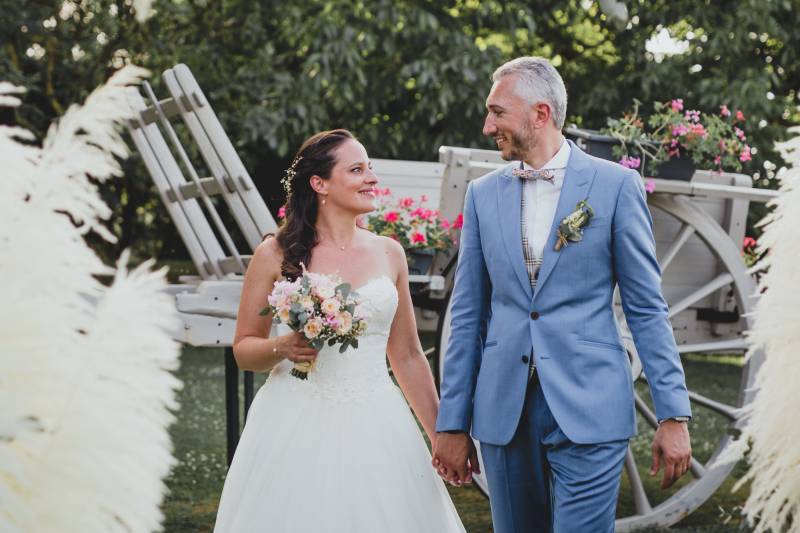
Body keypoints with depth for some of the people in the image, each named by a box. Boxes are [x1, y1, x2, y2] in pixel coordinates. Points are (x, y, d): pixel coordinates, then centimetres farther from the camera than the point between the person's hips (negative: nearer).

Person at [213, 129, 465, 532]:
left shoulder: (389, 253, 7)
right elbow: (244, 349, 5)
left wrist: (440, 436, 12)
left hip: (375, 423, 3)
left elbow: (407, 356, 13)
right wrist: (283, 348, -16)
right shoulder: (276, 255, -1)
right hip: (297, 424, -2)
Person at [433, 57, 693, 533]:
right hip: (503, 412, 4)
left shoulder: (616, 184, -2)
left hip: (589, 410, -3)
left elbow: (647, 308, 0)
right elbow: (468, 315, 10)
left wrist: (674, 414, -4)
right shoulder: (483, 194, 8)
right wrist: (452, 422, 8)